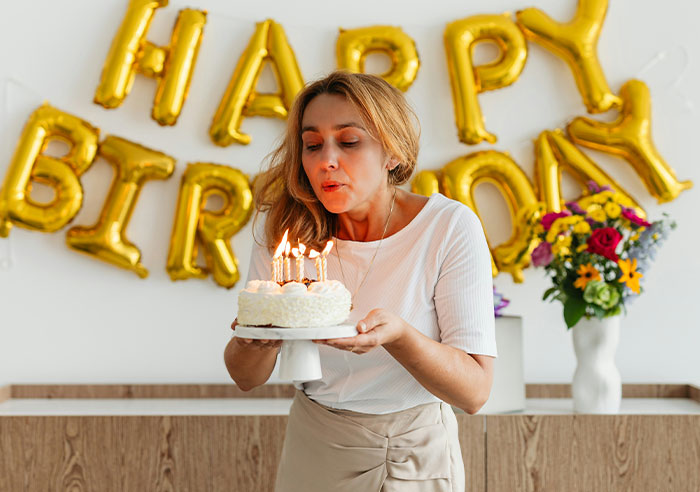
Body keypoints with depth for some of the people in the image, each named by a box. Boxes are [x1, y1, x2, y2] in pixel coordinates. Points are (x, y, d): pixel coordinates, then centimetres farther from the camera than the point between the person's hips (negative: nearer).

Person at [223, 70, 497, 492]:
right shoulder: (284, 229, -11)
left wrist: (398, 334, -39)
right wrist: (262, 337, -29)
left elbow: (475, 392, -22)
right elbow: (247, 378, -6)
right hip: (313, 452, 3)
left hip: (417, 454, -2)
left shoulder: (450, 227, -19)